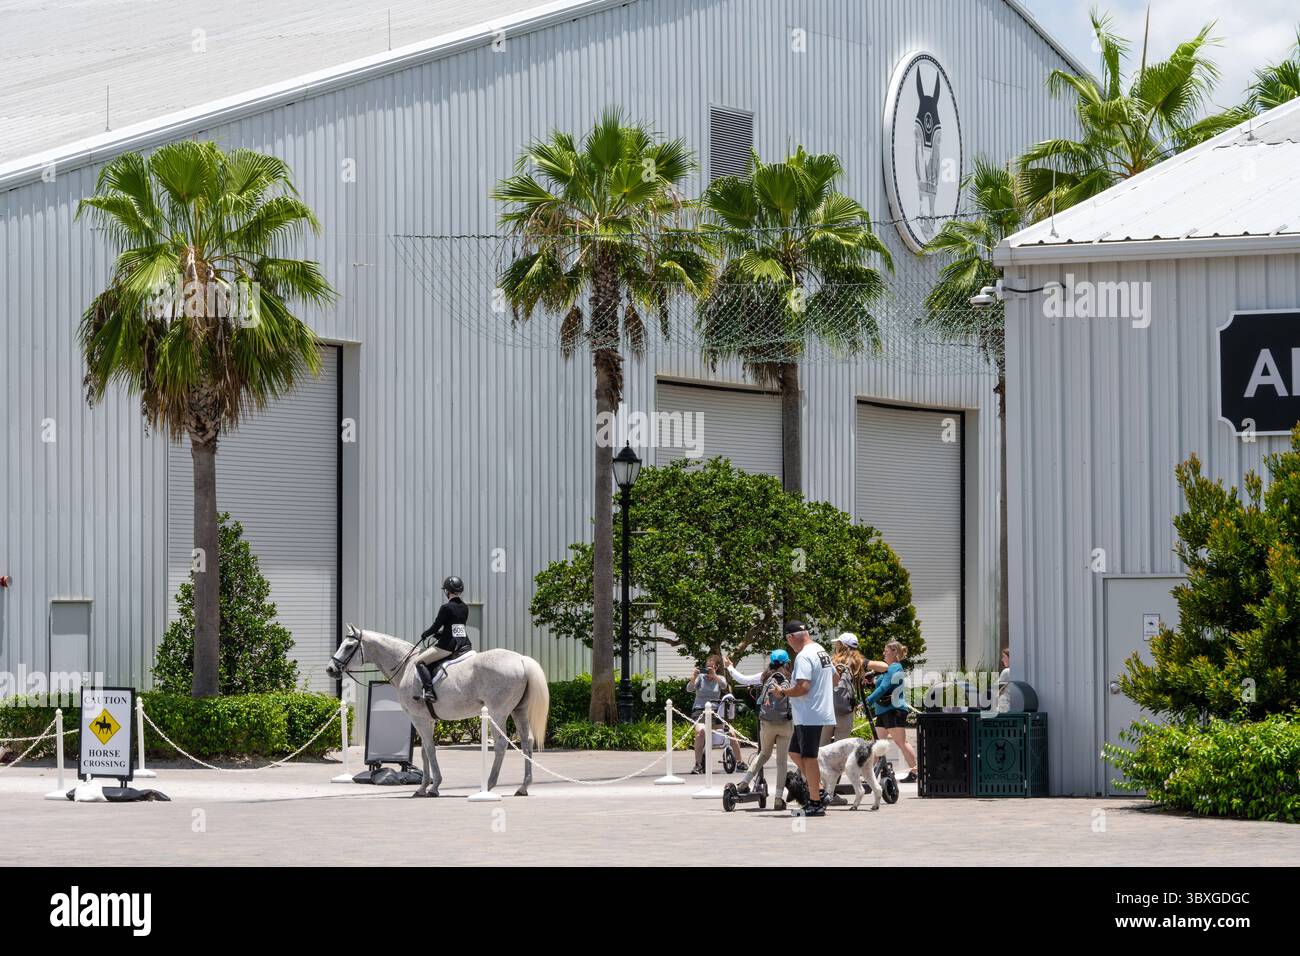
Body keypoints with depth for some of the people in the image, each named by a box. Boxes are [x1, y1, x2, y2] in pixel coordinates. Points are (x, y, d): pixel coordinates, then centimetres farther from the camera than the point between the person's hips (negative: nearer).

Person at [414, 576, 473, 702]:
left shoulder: (446, 608, -12)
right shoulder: (464, 608, 11)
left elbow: (436, 626, -9)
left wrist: (425, 634, 10)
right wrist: (440, 634, 25)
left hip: (448, 645, -7)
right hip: (465, 644, 7)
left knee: (419, 661, -2)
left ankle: (428, 691, -16)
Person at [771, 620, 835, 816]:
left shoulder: (803, 657, -18)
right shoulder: (822, 652, 13)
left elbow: (803, 687, -26)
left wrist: (783, 692, -11)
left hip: (809, 717, -10)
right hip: (821, 711, 10)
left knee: (808, 757, -2)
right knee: (795, 751, 17)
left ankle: (815, 803, 2)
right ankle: (818, 791, 15)